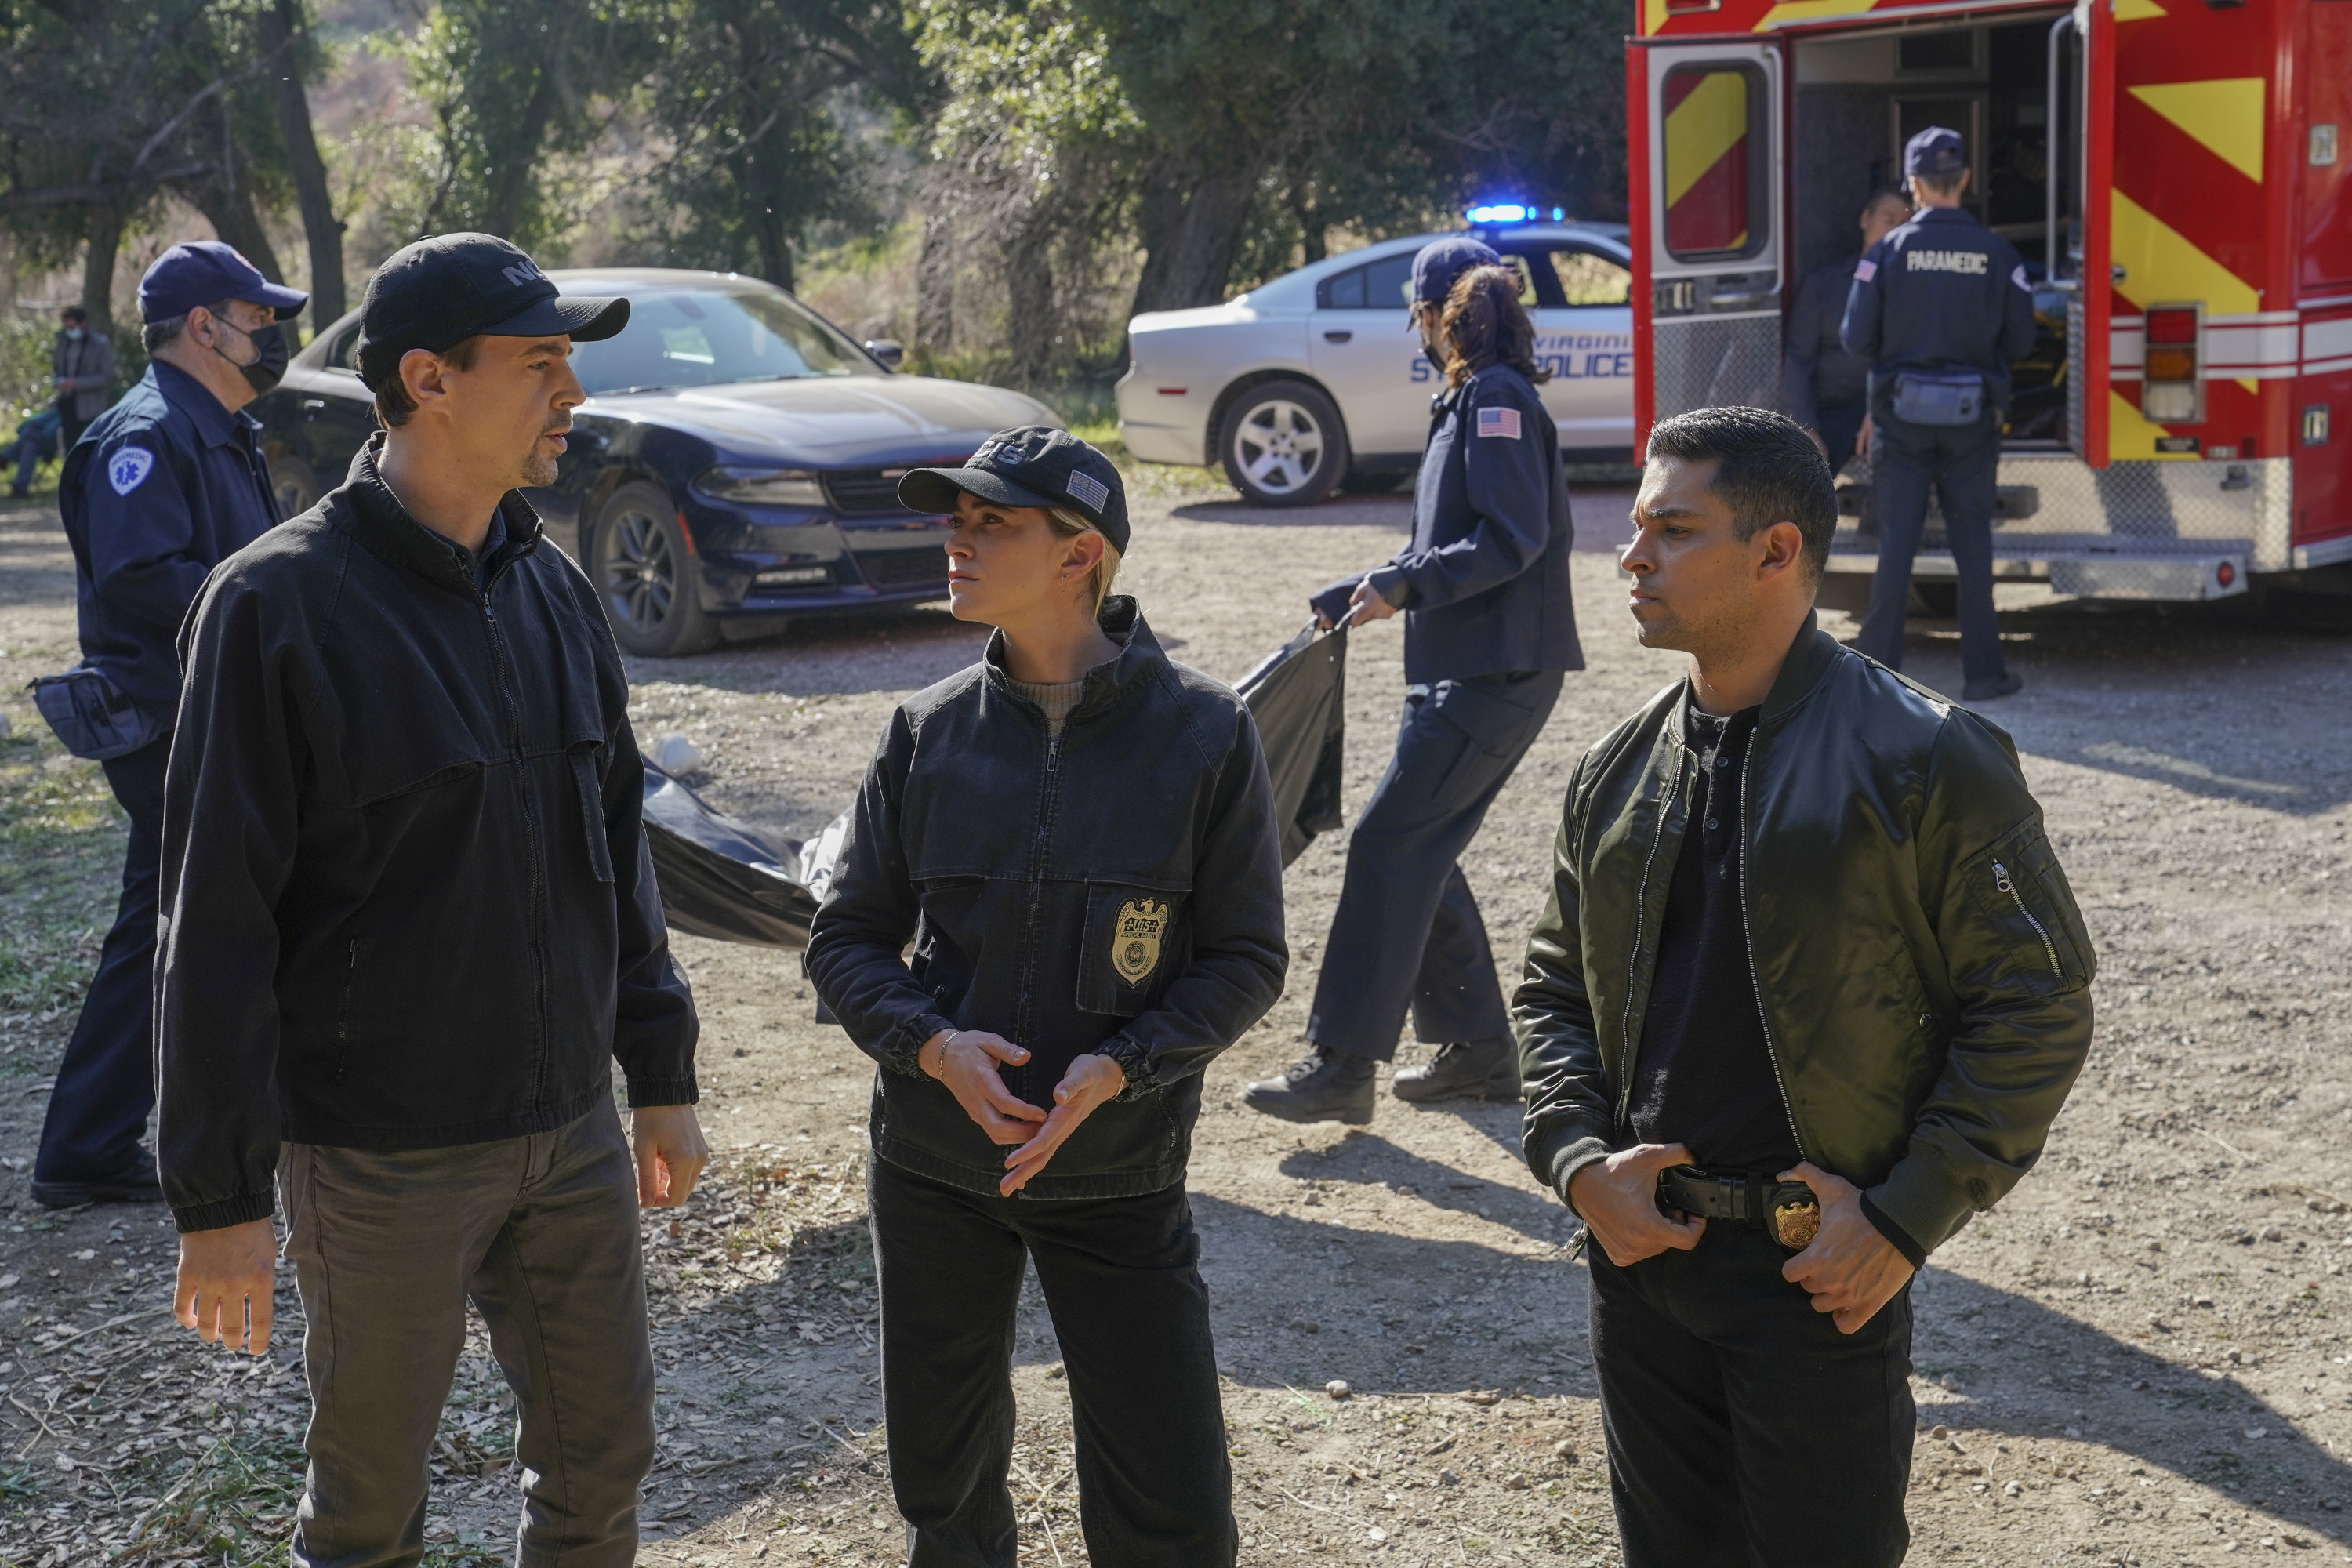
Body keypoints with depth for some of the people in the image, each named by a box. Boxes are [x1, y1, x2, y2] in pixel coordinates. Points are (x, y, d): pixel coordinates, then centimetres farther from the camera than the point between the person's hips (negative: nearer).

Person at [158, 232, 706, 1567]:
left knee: (604, 1459, 15)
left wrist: (662, 1077, 13)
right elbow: (217, 922, -14)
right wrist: (219, 1198, -14)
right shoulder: (280, 604, -15)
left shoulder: (554, 588, 5)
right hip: (381, 1154, -6)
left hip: (571, 1129, 6)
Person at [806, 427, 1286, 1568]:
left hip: (1121, 1171, -2)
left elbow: (1245, 959, -5)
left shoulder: (1203, 733, -8)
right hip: (934, 1171, 3)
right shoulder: (928, 733, -1)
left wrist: (1119, 1068, -20)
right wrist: (934, 1045, -15)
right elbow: (847, 938, 4)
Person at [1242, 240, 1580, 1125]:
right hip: (1462, 671, 10)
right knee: (1421, 856, 12)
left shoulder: (1497, 398, -12)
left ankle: (1341, 1067, -9)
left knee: (1389, 847, -11)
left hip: (1497, 676, -10)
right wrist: (1350, 597, 27)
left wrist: (1403, 587, -19)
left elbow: (1512, 539, -21)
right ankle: (1477, 1050, 20)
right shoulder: (1468, 402, 18)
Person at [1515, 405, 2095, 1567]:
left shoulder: (1926, 761, -10)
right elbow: (1552, 988, 16)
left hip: (1825, 1274, -5)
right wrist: (1577, 1161, -1)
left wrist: (1905, 1219, -14)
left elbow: (2035, 1007, -9)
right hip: (1639, 1253, 5)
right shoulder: (1618, 772, 7)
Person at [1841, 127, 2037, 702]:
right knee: (1972, 544, 7)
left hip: (1902, 414, -1)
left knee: (1896, 545, 4)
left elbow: (1856, 339, -7)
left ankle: (1879, 669, 6)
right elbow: (2019, 341, 1)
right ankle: (1982, 671, 10)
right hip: (1972, 416, 1)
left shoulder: (1889, 250, -7)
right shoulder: (1996, 254, -3)